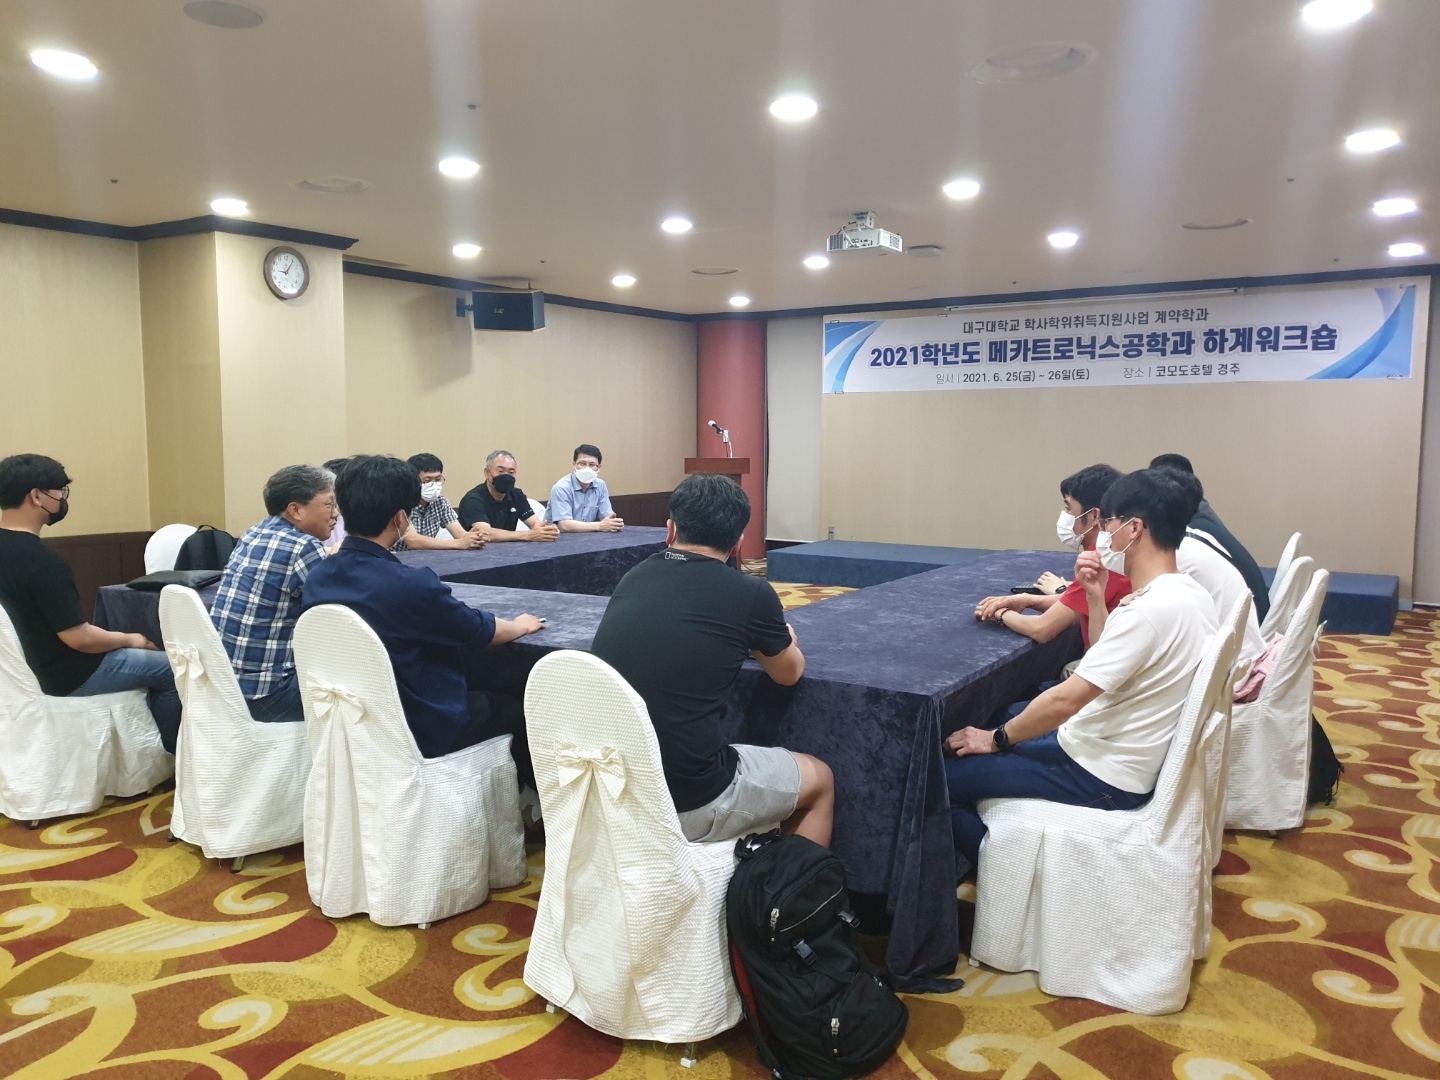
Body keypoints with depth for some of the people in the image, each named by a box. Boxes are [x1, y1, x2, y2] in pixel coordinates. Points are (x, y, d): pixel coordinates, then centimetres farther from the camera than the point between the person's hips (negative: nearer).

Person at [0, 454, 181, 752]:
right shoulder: (42, 562, -29)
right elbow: (79, 638, -25)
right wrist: (130, 639, -9)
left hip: (26, 663, 10)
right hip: (63, 675, -10)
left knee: (147, 659, 25)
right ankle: (168, 752, 16)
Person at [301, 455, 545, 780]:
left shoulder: (317, 579, -7)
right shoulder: (410, 585, -29)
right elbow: (482, 631, -11)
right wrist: (520, 626, 11)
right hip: (424, 734, -7)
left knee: (486, 698, 29)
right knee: (517, 711, 19)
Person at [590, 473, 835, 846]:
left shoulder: (633, 579, 3)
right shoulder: (751, 594, -11)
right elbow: (789, 673, 10)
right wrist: (781, 639, 30)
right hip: (688, 801, -5)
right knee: (820, 779, 20)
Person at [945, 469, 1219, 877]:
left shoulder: (1150, 610, -27)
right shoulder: (1191, 595, 3)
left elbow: (1065, 701, -27)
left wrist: (996, 739, -15)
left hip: (1101, 777, -10)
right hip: (1123, 756, 10)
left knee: (937, 779, -10)